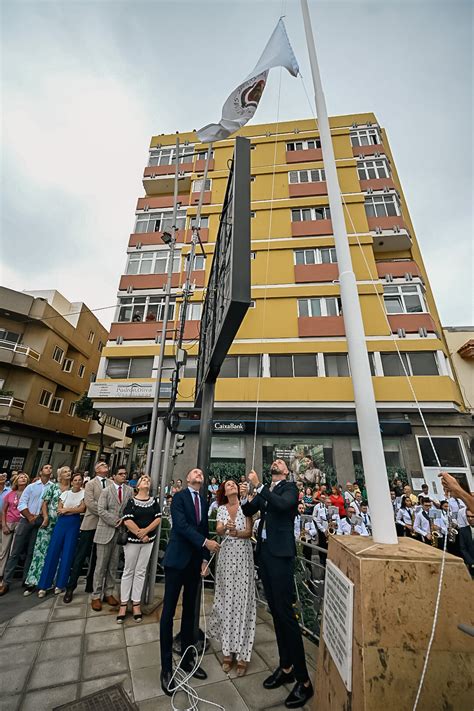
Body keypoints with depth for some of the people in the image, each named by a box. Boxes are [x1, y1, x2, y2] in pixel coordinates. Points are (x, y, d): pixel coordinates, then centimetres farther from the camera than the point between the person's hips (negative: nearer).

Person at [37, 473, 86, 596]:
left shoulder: (84, 493, 0)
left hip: (74, 524, -2)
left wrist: (66, 509, -9)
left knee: (67, 553, 2)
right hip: (61, 522, 2)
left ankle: (60, 584, 16)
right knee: (53, 551, 1)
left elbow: (82, 509, -9)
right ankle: (44, 585, 14)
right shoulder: (65, 493, 8)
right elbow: (59, 510, 0)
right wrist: (75, 509, -12)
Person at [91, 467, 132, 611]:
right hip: (106, 531, -2)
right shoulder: (106, 490, -3)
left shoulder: (130, 490, 1)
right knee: (101, 565, 6)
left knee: (114, 565, 12)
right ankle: (96, 596, 20)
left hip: (121, 531, 3)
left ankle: (108, 593, 26)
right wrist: (115, 521, -14)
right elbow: (101, 510, -10)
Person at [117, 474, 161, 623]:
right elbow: (127, 521, -13)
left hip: (148, 540, 2)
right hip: (132, 539, -2)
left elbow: (158, 518, -3)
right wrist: (139, 534, -14)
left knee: (140, 572, 9)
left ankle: (136, 603, 20)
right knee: (128, 571, 7)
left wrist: (146, 531, -15)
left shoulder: (154, 500, 1)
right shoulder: (131, 501, -6)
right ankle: (123, 604, 19)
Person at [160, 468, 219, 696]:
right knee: (169, 612, 3)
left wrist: (205, 558, 2)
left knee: (190, 611, 17)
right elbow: (181, 525, -21)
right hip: (177, 559, -6)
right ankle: (166, 667, 18)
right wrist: (205, 542, -26)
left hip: (195, 561, 6)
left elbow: (204, 530, 10)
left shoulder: (204, 501, 8)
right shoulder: (179, 497, -10)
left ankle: (187, 659, 33)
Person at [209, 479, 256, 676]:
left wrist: (236, 532, -25)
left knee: (242, 600, 1)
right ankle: (228, 651, 22)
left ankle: (242, 654, 14)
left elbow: (249, 532, -6)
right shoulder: (221, 509, 3)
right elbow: (218, 531, -8)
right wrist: (226, 527, -30)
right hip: (227, 554, 2)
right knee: (227, 599, 6)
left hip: (243, 554, -2)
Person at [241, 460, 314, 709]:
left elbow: (282, 504, -27)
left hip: (280, 553, -6)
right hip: (263, 551, 6)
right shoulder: (265, 490, 10)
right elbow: (248, 511, 8)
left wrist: (258, 486, -27)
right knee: (275, 612, 17)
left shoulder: (290, 487, -7)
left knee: (285, 613, -3)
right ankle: (286, 666, 32)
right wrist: (244, 497, -11)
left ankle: (303, 680, 12)